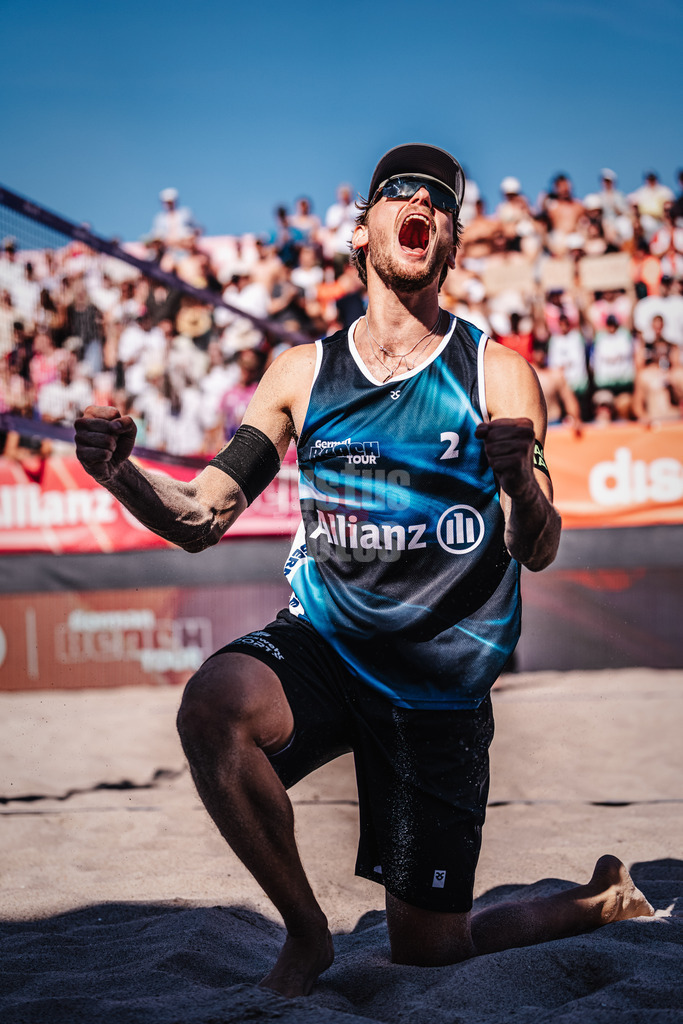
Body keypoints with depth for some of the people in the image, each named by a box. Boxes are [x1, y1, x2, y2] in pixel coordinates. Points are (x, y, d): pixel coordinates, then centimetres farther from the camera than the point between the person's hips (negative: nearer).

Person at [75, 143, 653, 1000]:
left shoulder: (497, 375, -5)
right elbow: (200, 520, -1)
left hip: (441, 687, -1)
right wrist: (122, 475, -23)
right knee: (214, 704, -33)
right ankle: (305, 933, -11)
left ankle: (599, 905, 35)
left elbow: (538, 553, -14)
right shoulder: (303, 373, 1)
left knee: (426, 952, 3)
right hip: (321, 644, 2)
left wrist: (519, 478, -37)